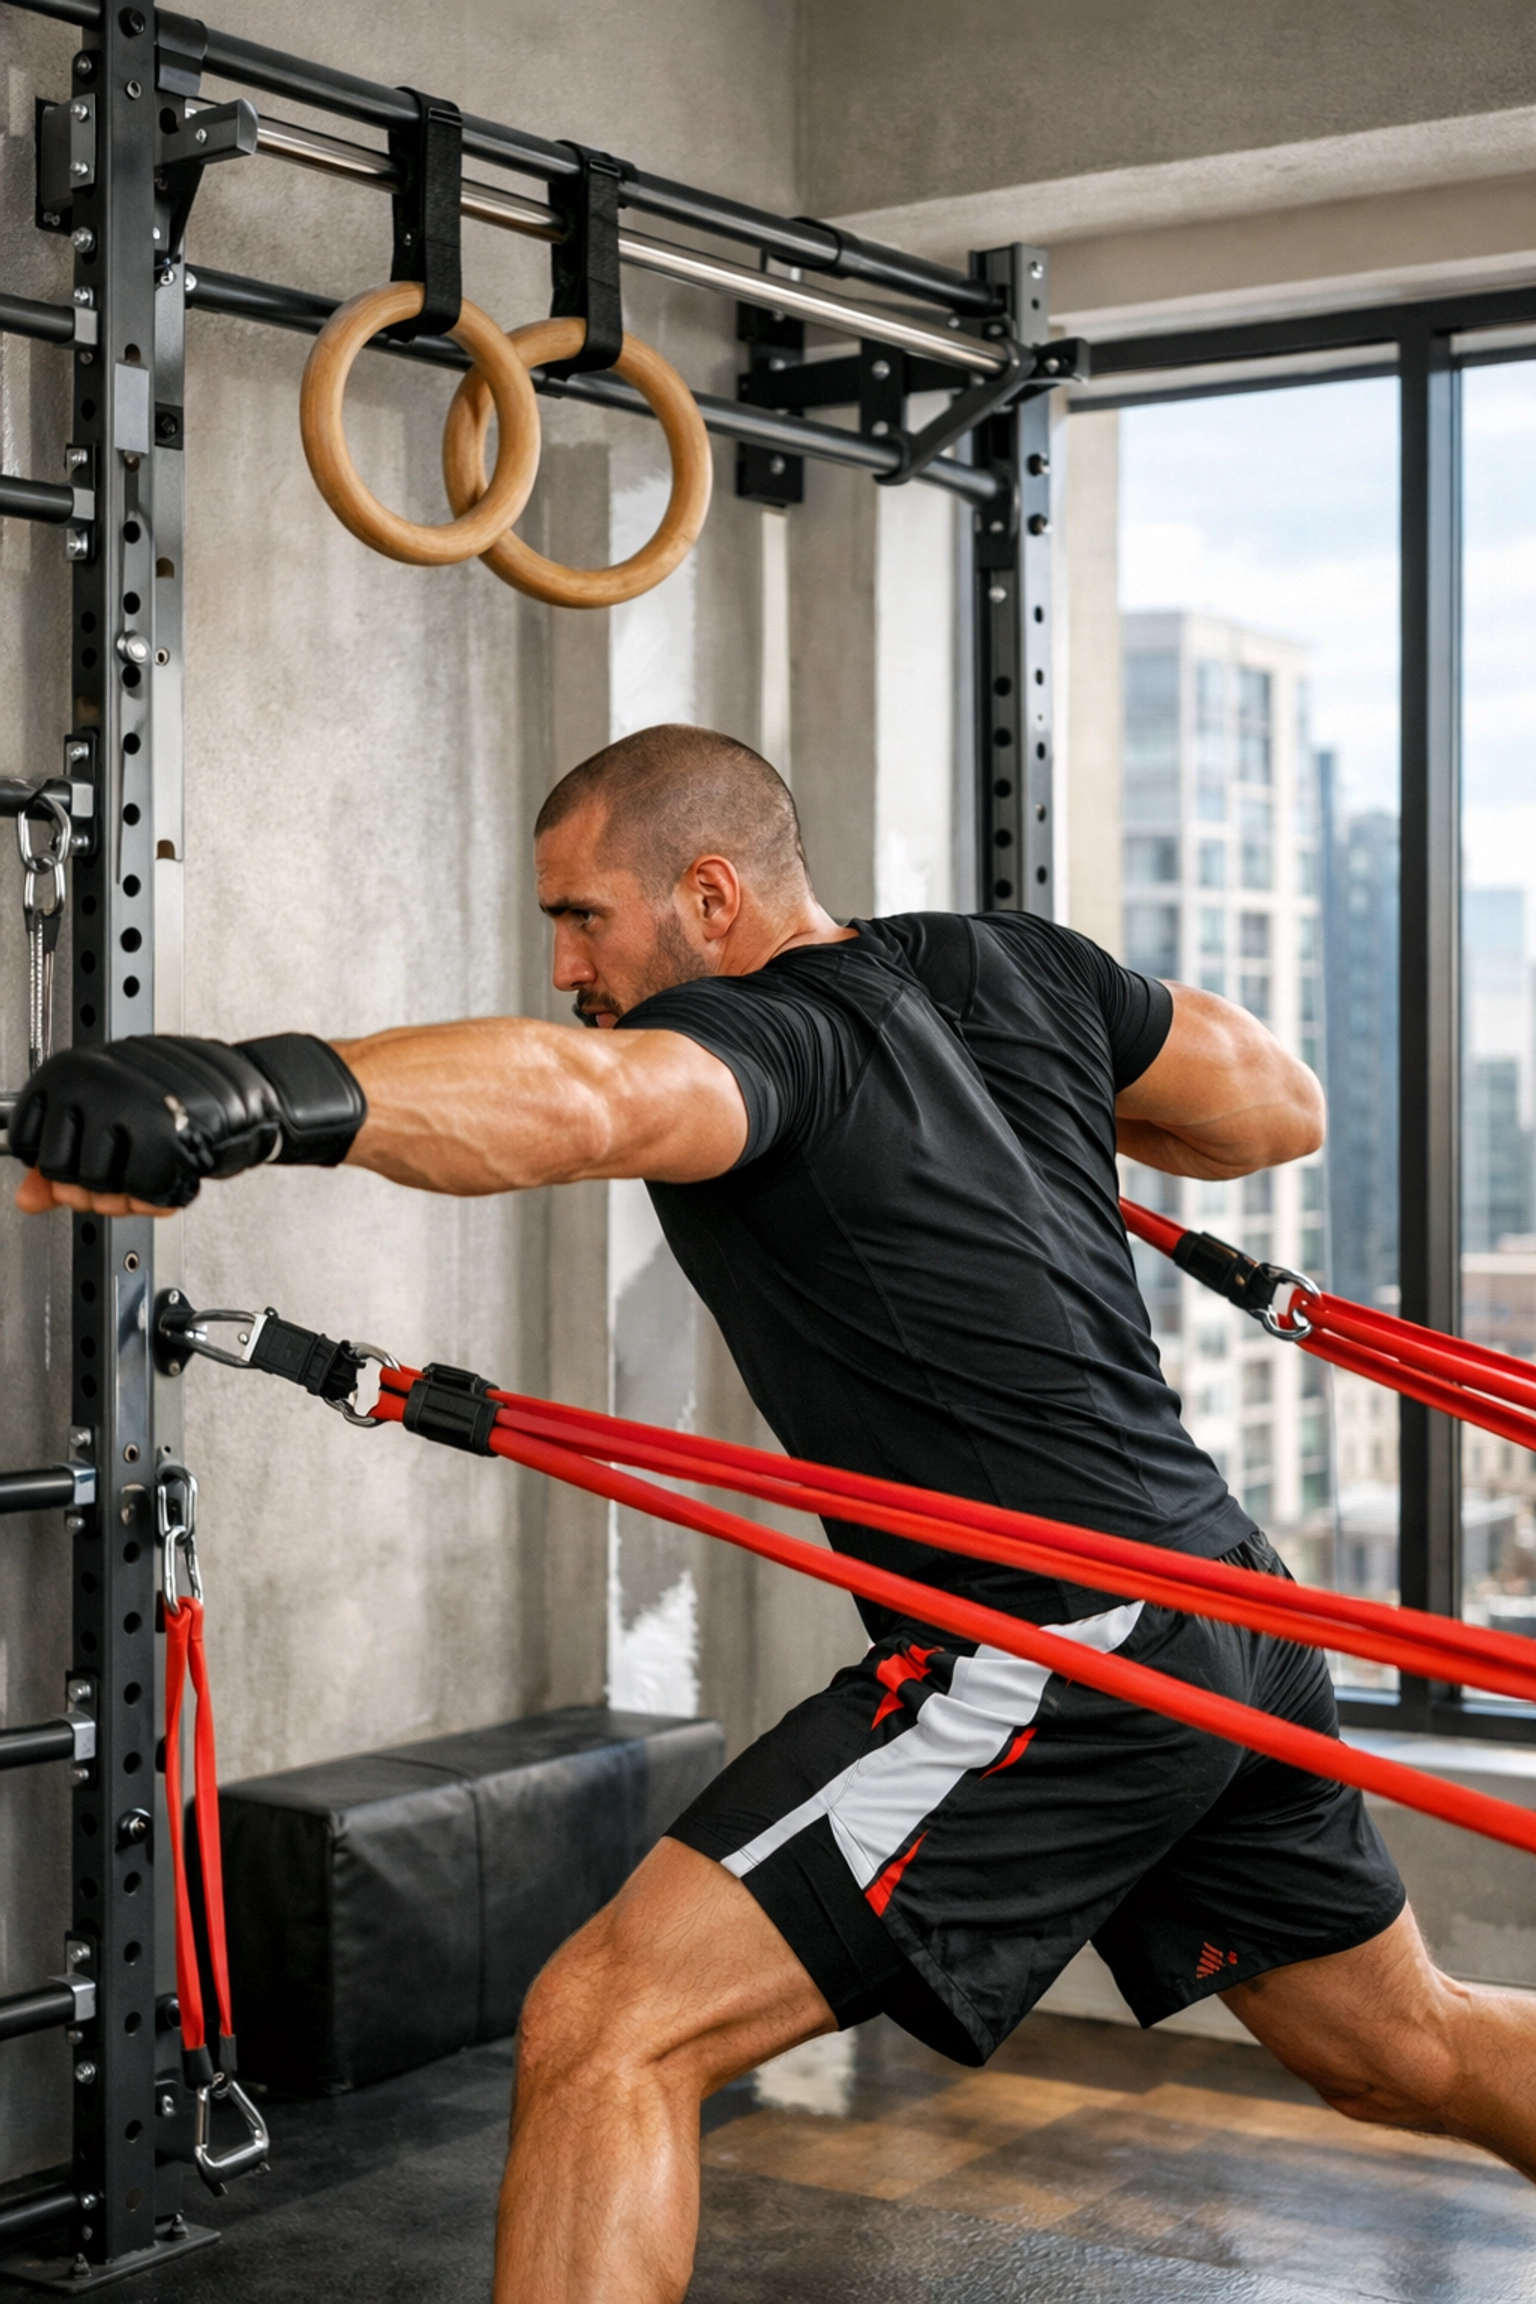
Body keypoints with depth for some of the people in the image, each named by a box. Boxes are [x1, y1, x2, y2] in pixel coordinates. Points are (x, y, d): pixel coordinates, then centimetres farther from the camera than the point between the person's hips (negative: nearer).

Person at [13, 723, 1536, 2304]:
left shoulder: (763, 1036, -12)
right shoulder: (1011, 969, 11)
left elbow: (587, 1099, -37)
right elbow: (1282, 1110, 22)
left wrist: (259, 1095, -54)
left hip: (1053, 1659, -9)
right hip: (1228, 1612, 10)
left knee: (606, 2032, -10)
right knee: (1404, 2046, 30)